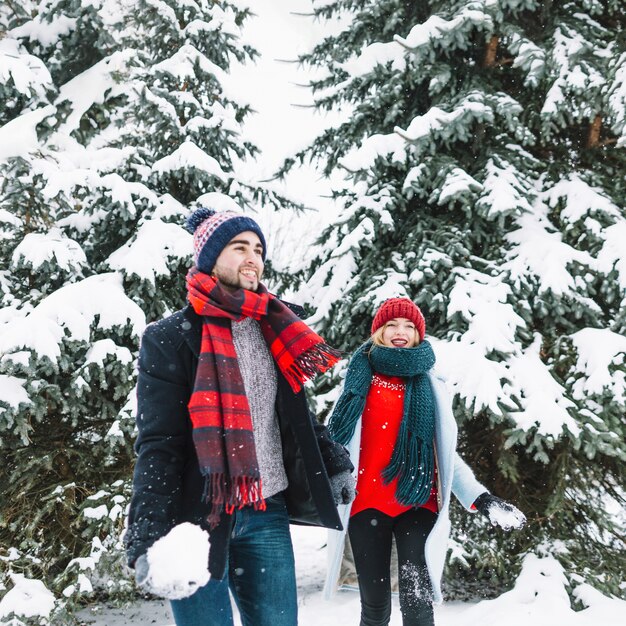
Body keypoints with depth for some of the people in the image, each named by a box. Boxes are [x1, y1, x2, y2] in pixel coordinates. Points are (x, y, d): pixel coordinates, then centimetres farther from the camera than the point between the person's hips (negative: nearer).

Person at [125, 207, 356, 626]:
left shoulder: (272, 330, 10)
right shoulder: (172, 338, -7)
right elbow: (157, 445, -12)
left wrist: (335, 463, 11)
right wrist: (147, 539, -22)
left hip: (267, 516, 5)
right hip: (198, 517, -5)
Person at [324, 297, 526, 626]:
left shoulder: (430, 386, 10)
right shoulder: (360, 379, 8)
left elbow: (446, 452, 10)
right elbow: (335, 438, 8)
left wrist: (481, 498, -2)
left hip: (417, 503, 0)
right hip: (366, 502, 0)